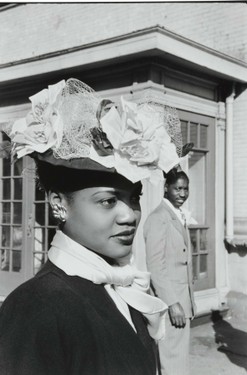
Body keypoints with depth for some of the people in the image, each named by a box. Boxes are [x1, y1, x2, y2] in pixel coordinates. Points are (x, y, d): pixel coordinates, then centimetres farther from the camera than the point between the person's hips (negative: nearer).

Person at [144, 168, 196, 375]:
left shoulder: (181, 217, 14)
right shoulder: (158, 218, -14)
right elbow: (155, 266, -18)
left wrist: (188, 302, 13)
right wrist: (172, 303, -21)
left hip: (182, 300, 9)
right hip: (169, 303, -9)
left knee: (179, 356, 17)